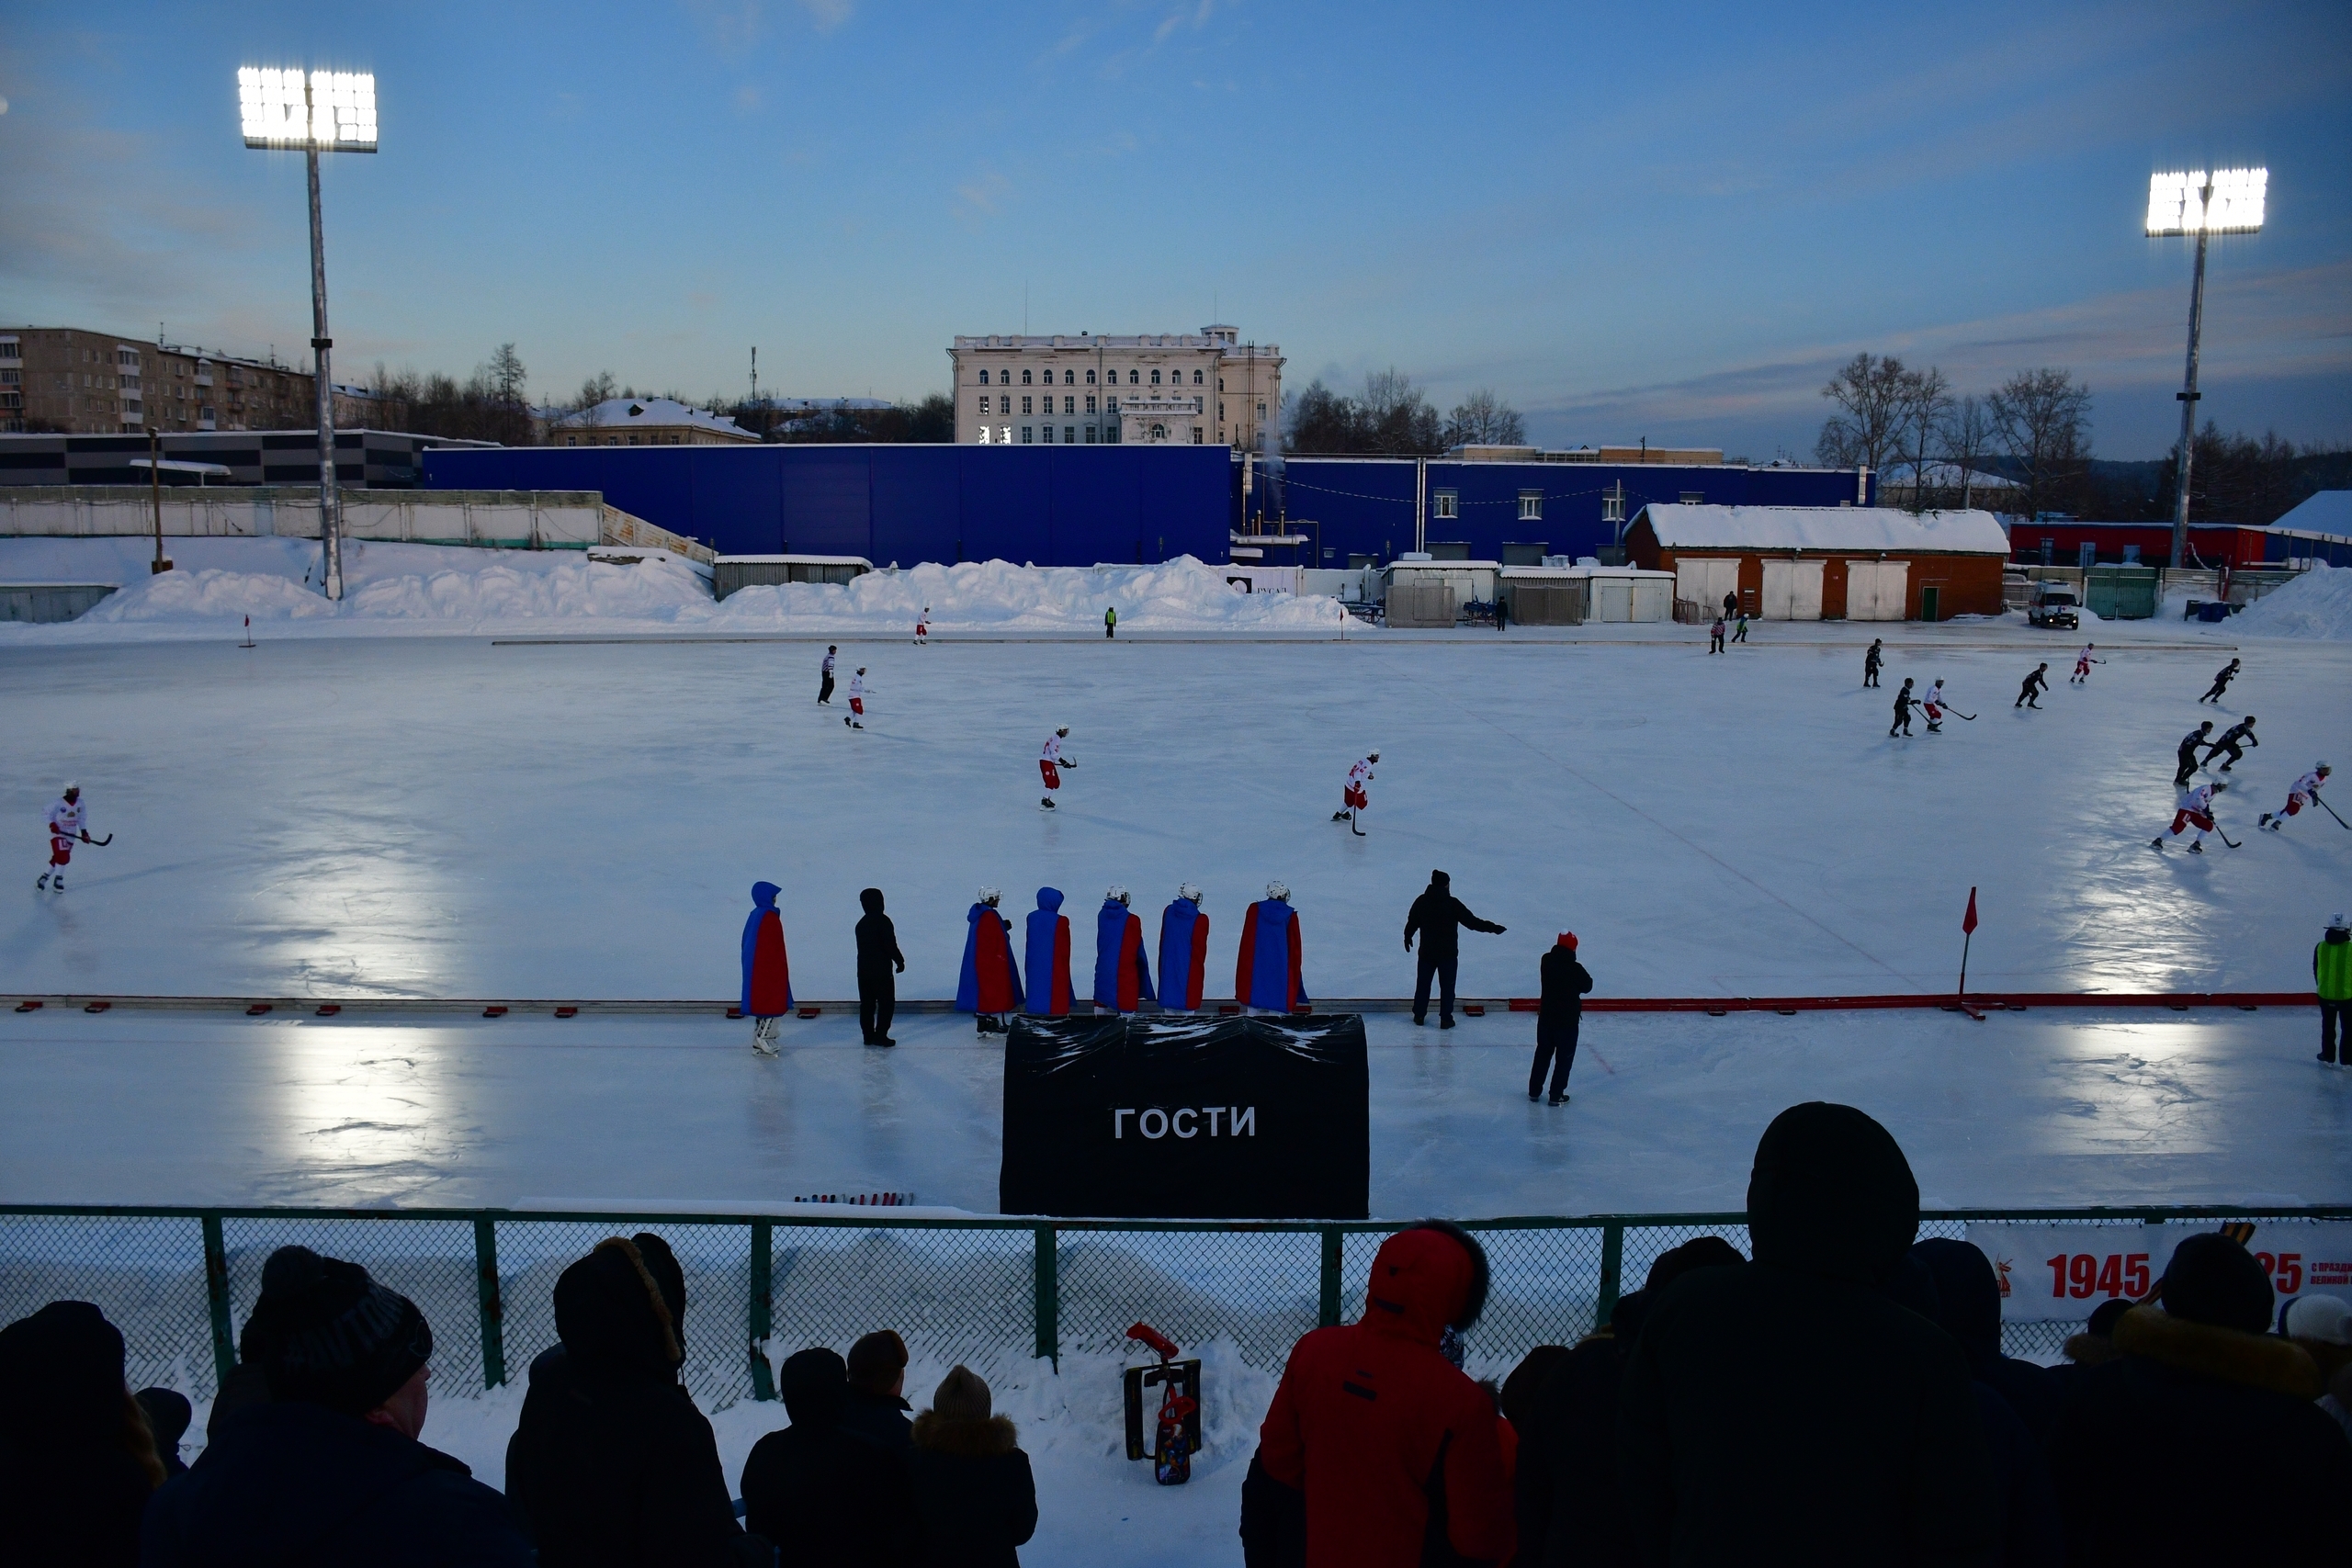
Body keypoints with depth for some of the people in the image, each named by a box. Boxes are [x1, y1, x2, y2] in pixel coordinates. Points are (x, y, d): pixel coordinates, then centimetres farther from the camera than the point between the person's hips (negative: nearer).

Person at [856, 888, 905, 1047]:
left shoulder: (861, 923, 11)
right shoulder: (883, 921, -14)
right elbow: (890, 945, -18)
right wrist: (900, 961, -6)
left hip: (863, 970, 8)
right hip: (882, 970, -8)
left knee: (867, 1004, 12)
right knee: (886, 1003, 0)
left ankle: (868, 1035, 16)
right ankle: (880, 1035, -4)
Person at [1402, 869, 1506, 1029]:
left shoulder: (1421, 901, -4)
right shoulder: (1453, 904, -16)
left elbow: (1412, 922, 7)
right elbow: (1472, 922, -15)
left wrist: (1407, 937, 26)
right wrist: (1492, 928, -7)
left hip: (1426, 951, 3)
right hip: (1448, 953, -3)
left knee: (1423, 983, 16)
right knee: (1447, 986, 8)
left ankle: (1419, 1015, 23)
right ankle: (1445, 1019, 10)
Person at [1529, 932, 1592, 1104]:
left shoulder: (1547, 960, -6)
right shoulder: (1575, 968, -21)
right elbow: (1587, 986, -4)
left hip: (1546, 1015, 5)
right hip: (1568, 1018, -5)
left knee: (1543, 1052, 18)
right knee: (1565, 1057, 6)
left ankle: (1534, 1090, 25)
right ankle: (1556, 1095, 8)